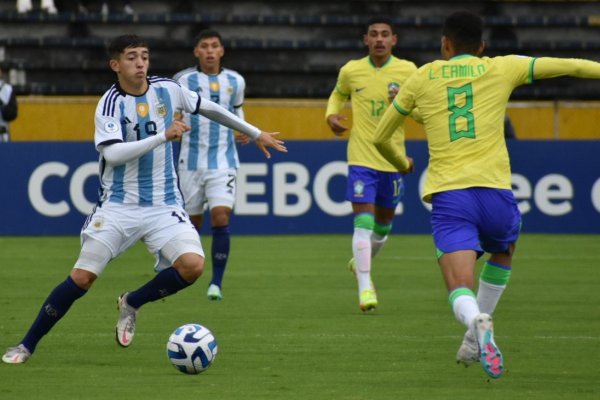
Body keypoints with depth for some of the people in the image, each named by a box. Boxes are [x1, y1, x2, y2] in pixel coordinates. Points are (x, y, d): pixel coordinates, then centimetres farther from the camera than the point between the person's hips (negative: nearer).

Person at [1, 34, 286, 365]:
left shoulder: (167, 89, 2)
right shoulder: (110, 104, -10)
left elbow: (209, 108, 18)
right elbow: (112, 154, -24)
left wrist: (255, 133, 25)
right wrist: (163, 136, -27)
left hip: (164, 206, 3)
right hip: (118, 206, -3)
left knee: (193, 265, -20)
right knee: (82, 277, -8)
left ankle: (132, 303, 6)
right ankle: (27, 346, 6)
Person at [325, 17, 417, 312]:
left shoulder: (408, 71, -3)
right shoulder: (351, 71, -1)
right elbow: (338, 94, 21)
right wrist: (332, 115, 1)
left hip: (393, 158, 2)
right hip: (361, 158, -2)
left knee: (383, 223, 15)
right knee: (363, 222, -13)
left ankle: (361, 262, 44)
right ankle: (365, 288, -14)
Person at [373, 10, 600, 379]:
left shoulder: (423, 77, 16)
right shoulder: (501, 69, 12)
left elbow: (381, 138, 25)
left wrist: (402, 163, 44)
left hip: (447, 195, 0)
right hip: (494, 191, 0)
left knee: (460, 289, -9)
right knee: (503, 252, 32)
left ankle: (478, 324, -44)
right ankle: (475, 342, 28)